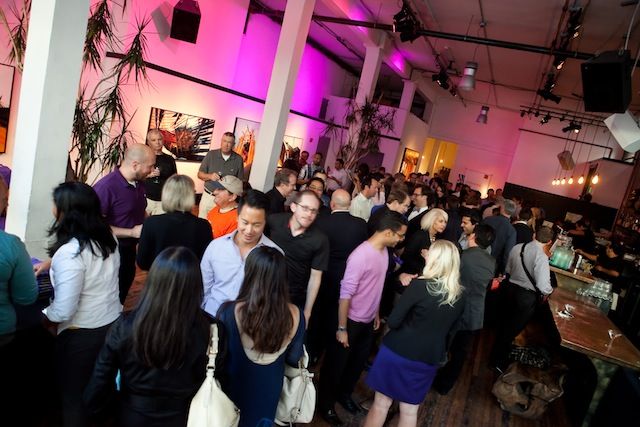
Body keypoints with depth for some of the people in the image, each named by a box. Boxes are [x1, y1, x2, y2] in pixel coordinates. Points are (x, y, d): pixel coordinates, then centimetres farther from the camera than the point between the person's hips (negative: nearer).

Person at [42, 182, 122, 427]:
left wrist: (45, 317, -4)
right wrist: (53, 262, 20)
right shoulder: (108, 239, -4)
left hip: (81, 334, -7)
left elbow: (63, 311, -24)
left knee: (73, 394, 16)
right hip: (113, 323, 7)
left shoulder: (69, 253, -26)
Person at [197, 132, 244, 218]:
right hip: (208, 196, 1)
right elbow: (200, 174, 2)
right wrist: (210, 176, -17)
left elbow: (240, 181, 4)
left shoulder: (238, 159, -3)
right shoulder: (211, 154, -2)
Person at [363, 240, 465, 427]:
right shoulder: (459, 296, -1)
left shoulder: (420, 285, -18)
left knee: (381, 403, 12)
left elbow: (393, 322, -16)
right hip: (427, 359, 4)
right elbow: (450, 331, 13)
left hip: (397, 352, -4)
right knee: (410, 411, 18)